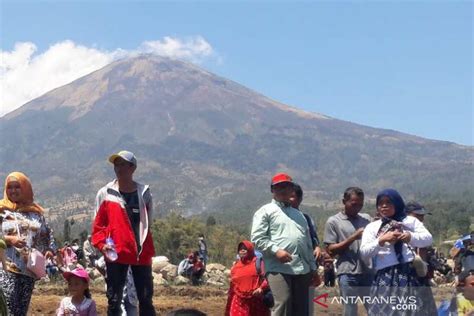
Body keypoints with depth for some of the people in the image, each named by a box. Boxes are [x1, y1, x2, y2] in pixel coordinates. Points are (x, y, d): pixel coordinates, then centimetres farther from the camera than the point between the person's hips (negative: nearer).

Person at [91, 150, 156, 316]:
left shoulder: (144, 192, 3)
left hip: (141, 254, 1)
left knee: (146, 299, 6)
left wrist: (148, 251, 9)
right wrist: (103, 244, -11)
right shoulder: (105, 193, 0)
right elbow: (98, 225, 4)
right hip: (116, 254, -1)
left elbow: (148, 224, 11)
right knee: (114, 300, 3)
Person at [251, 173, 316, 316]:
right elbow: (257, 238, -6)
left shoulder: (299, 214, 27)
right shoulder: (266, 211, 6)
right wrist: (276, 250, -18)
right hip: (278, 268, -7)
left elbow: (308, 243, 26)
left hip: (302, 269, 7)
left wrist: (312, 267, 20)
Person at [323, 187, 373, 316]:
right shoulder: (333, 221, 0)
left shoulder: (367, 218, 12)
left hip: (368, 272, 4)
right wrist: (353, 237, -13)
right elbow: (331, 250, -4)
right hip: (348, 275, -4)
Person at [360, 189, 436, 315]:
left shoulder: (410, 221, 14)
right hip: (386, 278, 0)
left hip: (411, 274, 0)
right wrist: (382, 240, -14)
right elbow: (364, 252, 1)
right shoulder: (372, 227, 13)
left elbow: (428, 238, 2)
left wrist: (411, 236, -17)